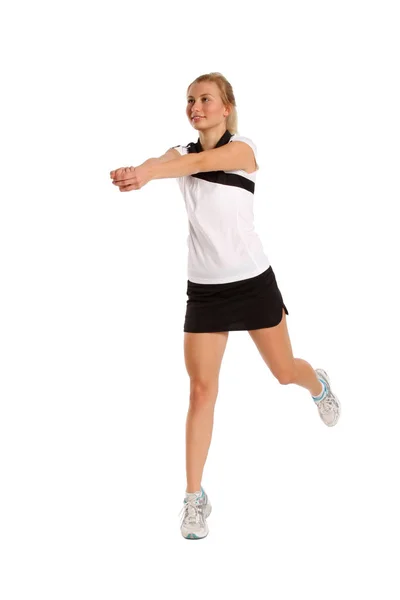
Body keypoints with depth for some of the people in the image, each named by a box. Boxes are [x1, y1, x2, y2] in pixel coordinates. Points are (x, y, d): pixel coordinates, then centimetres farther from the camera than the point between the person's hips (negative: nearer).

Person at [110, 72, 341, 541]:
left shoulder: (242, 149, -12)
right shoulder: (182, 151, 1)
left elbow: (202, 161, -33)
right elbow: (165, 162, -24)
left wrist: (146, 172, -53)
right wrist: (138, 173, -50)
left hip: (252, 282, -2)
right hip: (204, 288, 3)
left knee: (284, 371, 16)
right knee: (201, 390, -3)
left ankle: (318, 385, 53)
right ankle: (195, 497, 6)